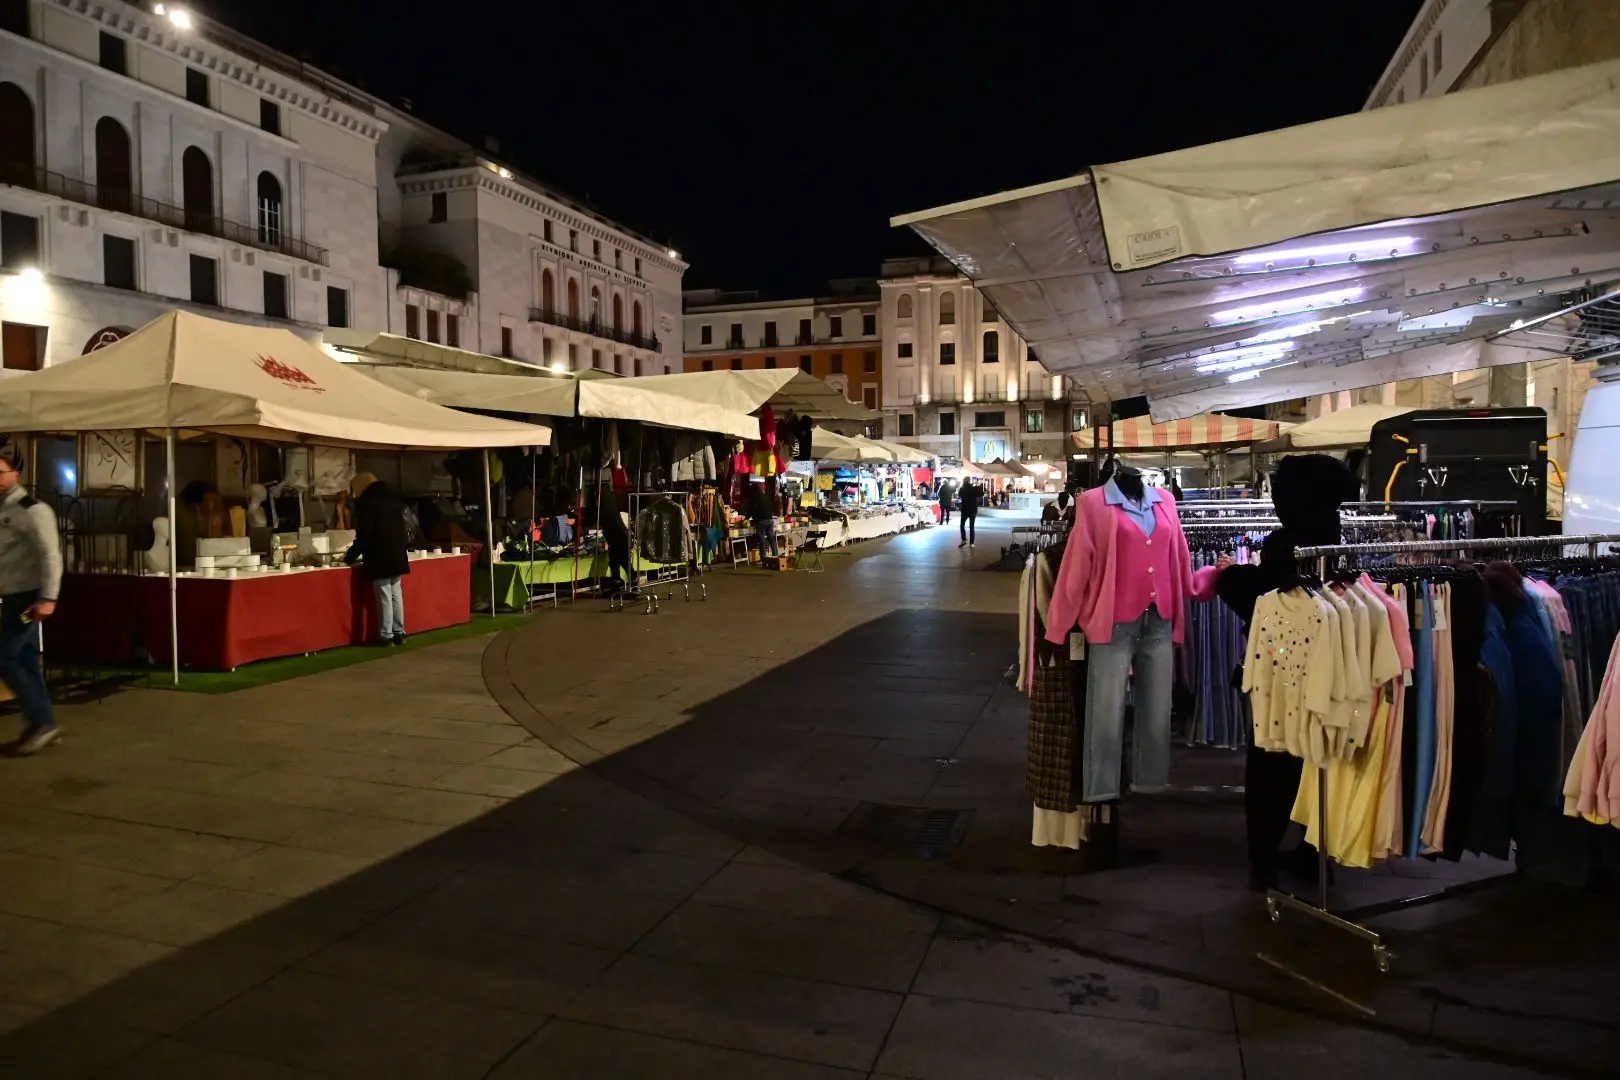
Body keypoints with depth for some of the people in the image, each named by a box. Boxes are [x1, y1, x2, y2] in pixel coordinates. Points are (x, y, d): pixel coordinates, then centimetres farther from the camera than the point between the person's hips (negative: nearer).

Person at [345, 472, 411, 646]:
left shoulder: (366, 501, -8)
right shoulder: (393, 498, 14)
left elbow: (364, 535, -13)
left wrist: (349, 557, -3)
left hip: (379, 558, -7)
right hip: (397, 555, 7)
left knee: (384, 597, -4)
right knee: (396, 594, 11)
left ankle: (386, 636, 0)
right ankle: (399, 633, 15)